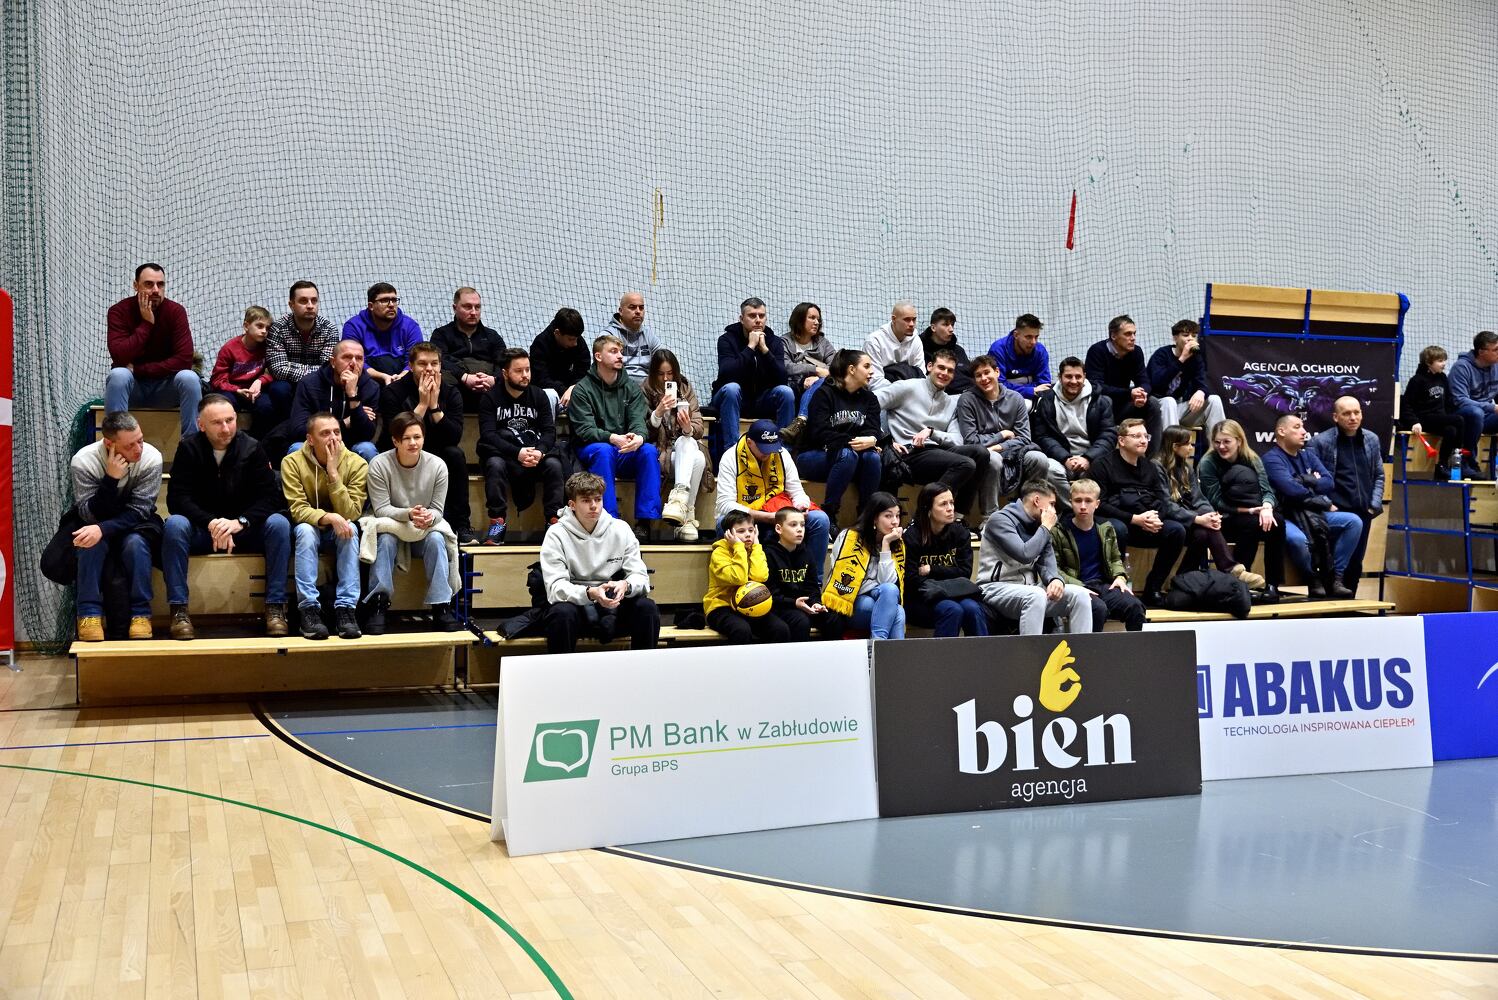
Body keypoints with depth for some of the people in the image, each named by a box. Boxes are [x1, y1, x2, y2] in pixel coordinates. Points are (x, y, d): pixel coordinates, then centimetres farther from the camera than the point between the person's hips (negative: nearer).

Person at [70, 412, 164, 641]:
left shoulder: (151, 458, -24)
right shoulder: (83, 461, -24)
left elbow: (138, 510, -24)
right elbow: (91, 515, -25)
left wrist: (103, 529, -39)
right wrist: (111, 479, -38)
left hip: (135, 524, 0)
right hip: (94, 523, 0)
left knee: (135, 542, -32)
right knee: (92, 541, -32)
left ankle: (140, 614, -22)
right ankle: (89, 613, -24)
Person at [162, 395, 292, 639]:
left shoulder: (252, 448, -5)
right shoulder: (189, 449, -6)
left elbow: (270, 497, -10)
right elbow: (177, 498, -13)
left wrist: (240, 522, -27)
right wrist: (211, 523, -29)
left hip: (245, 530, 1)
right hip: (201, 530, 0)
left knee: (279, 523, -27)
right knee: (174, 524, -31)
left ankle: (275, 606, -22)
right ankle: (178, 609, -28)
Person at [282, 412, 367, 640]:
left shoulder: (356, 464, -15)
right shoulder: (292, 462, -15)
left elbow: (351, 514, -21)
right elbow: (298, 510, -20)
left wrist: (333, 472, -30)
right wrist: (329, 517, -40)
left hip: (339, 534, 1)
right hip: (308, 532, -1)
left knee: (350, 528, -32)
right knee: (305, 529, -34)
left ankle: (345, 607, -32)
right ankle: (308, 608, -33)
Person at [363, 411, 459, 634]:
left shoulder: (437, 465, -11)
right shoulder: (379, 464, -16)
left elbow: (437, 509, -7)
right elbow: (381, 509, -18)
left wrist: (429, 517, -33)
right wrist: (408, 514, -36)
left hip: (426, 528, 2)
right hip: (390, 525, -1)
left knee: (436, 539, -30)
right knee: (385, 539, -34)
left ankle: (441, 605, -26)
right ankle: (378, 604, -29)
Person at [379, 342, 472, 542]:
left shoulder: (451, 392, -4)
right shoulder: (393, 392, -11)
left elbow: (455, 438, -16)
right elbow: (396, 438, -24)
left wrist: (434, 406, -25)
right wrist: (422, 404, -26)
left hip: (436, 456, 3)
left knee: (456, 455, -27)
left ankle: (460, 525, -23)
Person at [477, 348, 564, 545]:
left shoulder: (539, 396, 9)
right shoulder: (490, 398, 0)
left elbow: (549, 431, 1)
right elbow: (488, 435, -12)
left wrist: (539, 451, -22)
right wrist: (517, 453, -26)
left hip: (535, 454, 2)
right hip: (503, 454, -2)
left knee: (554, 465, -27)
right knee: (495, 465, -35)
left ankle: (554, 520, -21)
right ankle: (497, 523, -29)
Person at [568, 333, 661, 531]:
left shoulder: (632, 388, 10)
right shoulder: (582, 390, -2)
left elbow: (638, 422, -3)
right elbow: (584, 430, -12)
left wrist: (638, 437, -29)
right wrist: (612, 438, -31)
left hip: (625, 453, 3)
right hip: (591, 452, -3)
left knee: (649, 450, -27)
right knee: (604, 451, -36)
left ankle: (644, 520, -27)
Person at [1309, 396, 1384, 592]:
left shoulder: (1372, 440, 10)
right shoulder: (1321, 441, -6)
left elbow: (1379, 475, 15)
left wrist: (1375, 504, 4)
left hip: (1363, 513, 5)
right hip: (1335, 513, -5)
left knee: (1355, 564, 10)